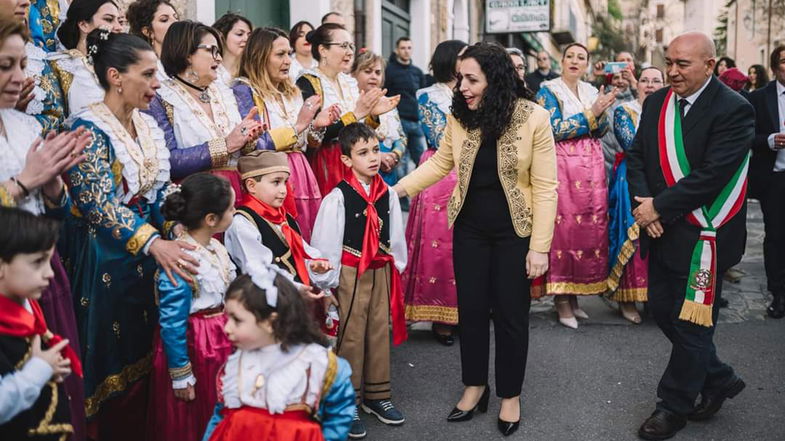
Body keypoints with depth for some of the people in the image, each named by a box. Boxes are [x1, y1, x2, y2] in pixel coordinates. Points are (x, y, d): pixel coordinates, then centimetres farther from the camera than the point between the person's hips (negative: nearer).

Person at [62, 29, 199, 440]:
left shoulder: (147, 125, 7)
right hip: (103, 260, -7)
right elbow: (100, 204, -24)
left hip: (150, 252, 7)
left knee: (143, 359, 14)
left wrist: (179, 233, 0)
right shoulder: (88, 128, -15)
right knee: (110, 368, 4)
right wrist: (153, 243, -36)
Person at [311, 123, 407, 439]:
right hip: (351, 273, -5)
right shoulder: (338, 197, -15)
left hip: (381, 272, 5)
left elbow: (396, 236, 9)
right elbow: (325, 243, -12)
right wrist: (330, 283, -9)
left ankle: (377, 395, 31)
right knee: (351, 336, 4)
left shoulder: (388, 194, 1)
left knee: (380, 333, 14)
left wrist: (397, 270, 12)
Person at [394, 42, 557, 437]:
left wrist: (539, 246, -15)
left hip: (514, 230, -3)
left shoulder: (533, 117, -15)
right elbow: (440, 163, 9)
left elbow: (545, 187, -13)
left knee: (510, 313, 7)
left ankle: (510, 396, 27)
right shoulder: (459, 116, -4)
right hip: (469, 227, 3)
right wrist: (399, 188, -3)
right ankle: (474, 386, 31)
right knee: (471, 308, 11)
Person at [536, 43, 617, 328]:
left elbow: (601, 131, 11)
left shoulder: (592, 91, 14)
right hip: (563, 168, -6)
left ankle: (574, 293, 17)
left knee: (591, 227, 5)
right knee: (564, 227, -6)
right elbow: (555, 130, -12)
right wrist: (591, 112, -14)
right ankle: (562, 300, 4)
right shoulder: (548, 91, -2)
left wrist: (603, 110, -8)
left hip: (592, 169, 6)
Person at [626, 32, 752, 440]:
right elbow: (637, 156, 6)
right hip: (661, 231, 7)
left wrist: (659, 207, -18)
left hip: (702, 235, -7)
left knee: (691, 323, 5)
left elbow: (712, 175, -22)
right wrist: (643, 203, -10)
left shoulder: (733, 110, -15)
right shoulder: (656, 103, 6)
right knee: (662, 310, 14)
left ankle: (674, 405, 23)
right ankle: (718, 380, 35)